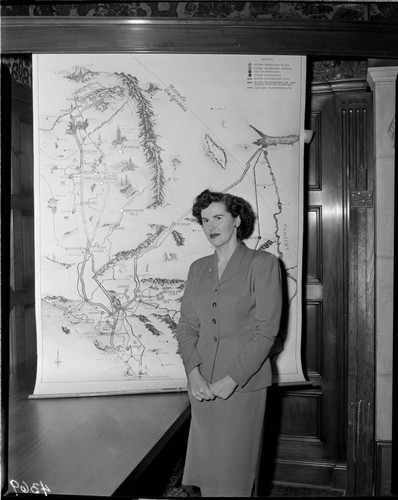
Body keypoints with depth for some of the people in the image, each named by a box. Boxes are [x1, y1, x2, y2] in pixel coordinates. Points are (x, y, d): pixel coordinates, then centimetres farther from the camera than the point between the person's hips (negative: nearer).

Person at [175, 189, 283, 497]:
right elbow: (187, 326, 8)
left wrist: (231, 379, -14)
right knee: (207, 466, 11)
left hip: (244, 385, -4)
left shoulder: (263, 264, -4)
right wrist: (194, 374, -7)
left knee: (235, 469, 4)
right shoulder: (198, 268, 12)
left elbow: (266, 330, -9)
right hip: (203, 386, 4)